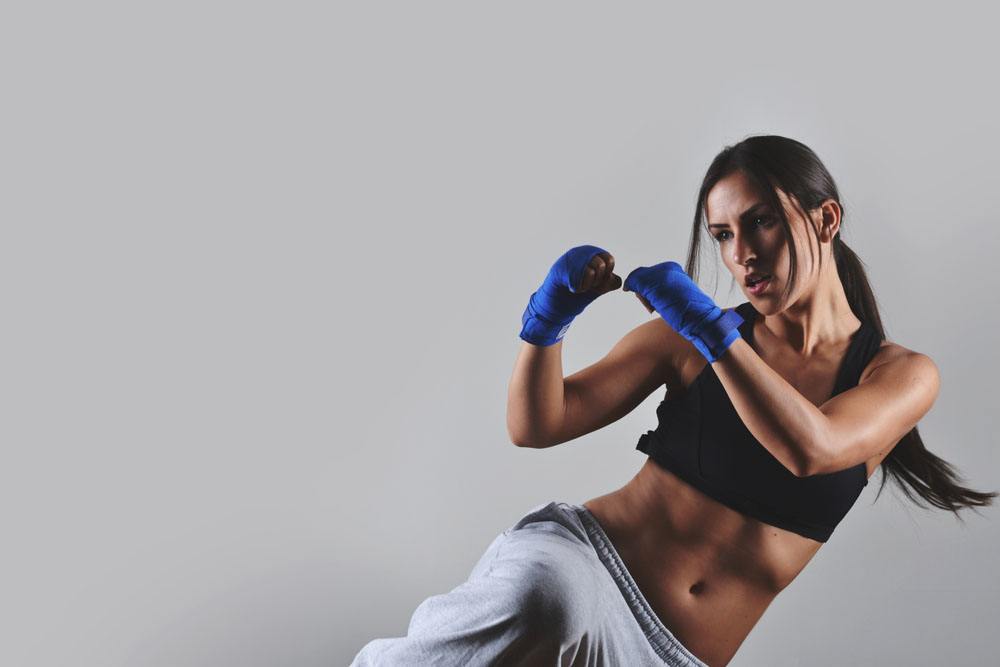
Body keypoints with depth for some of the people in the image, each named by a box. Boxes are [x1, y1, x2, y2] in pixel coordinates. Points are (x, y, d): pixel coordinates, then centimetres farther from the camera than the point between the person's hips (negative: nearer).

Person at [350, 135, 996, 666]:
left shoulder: (904, 374, 5)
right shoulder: (686, 335, 5)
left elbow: (809, 451, -17)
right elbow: (537, 425, 1)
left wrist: (710, 327, -22)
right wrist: (548, 319, -16)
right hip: (576, 556, -1)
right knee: (541, 603, -38)